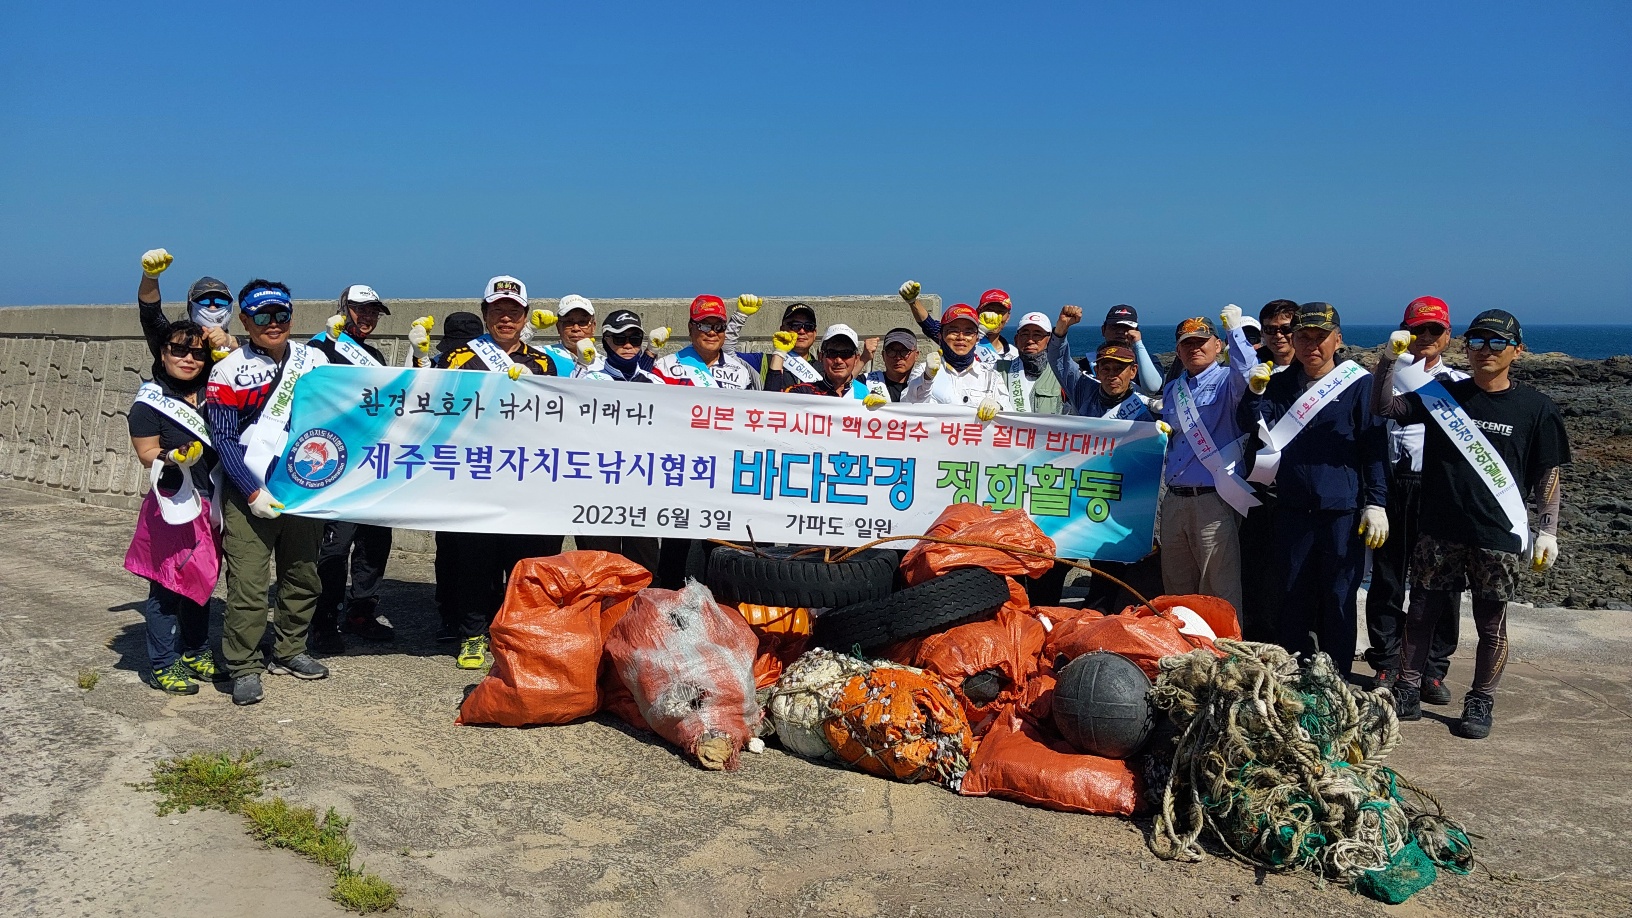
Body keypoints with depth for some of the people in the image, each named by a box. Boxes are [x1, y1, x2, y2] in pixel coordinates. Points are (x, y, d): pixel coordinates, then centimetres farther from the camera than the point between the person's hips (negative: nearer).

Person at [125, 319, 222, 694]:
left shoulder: (211, 395, 11)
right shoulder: (149, 402, -6)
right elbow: (147, 453, -9)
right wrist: (174, 457, -28)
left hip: (208, 502, 7)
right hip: (172, 504, -6)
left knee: (202, 580, 14)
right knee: (165, 585, -2)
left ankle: (196, 654, 26)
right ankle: (162, 666, 6)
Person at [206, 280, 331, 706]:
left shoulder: (315, 361, 8)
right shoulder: (228, 371, -2)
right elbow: (223, 439, -5)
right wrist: (253, 492, -12)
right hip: (249, 494, -4)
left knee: (302, 577, 11)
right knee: (247, 584, -6)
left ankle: (289, 652, 26)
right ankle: (244, 668, 4)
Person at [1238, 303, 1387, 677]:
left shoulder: (1357, 384, -1)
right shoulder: (1280, 383, 10)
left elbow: (1374, 446, -2)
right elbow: (1253, 430, 4)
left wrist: (1376, 503, -7)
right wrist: (1255, 393, -12)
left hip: (1342, 513, -3)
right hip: (1292, 511, 4)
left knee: (1339, 601, 3)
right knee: (1293, 600, 10)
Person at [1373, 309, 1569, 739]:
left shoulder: (1535, 408, 1)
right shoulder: (1443, 394, 4)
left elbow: (1548, 475, 4)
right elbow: (1384, 406, -2)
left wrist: (1547, 531, 0)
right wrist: (1389, 359, -15)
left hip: (1498, 537, -1)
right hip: (1438, 532, 1)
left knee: (1491, 623, 7)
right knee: (1421, 612, 7)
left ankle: (1481, 703, 20)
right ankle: (1407, 693, 18)